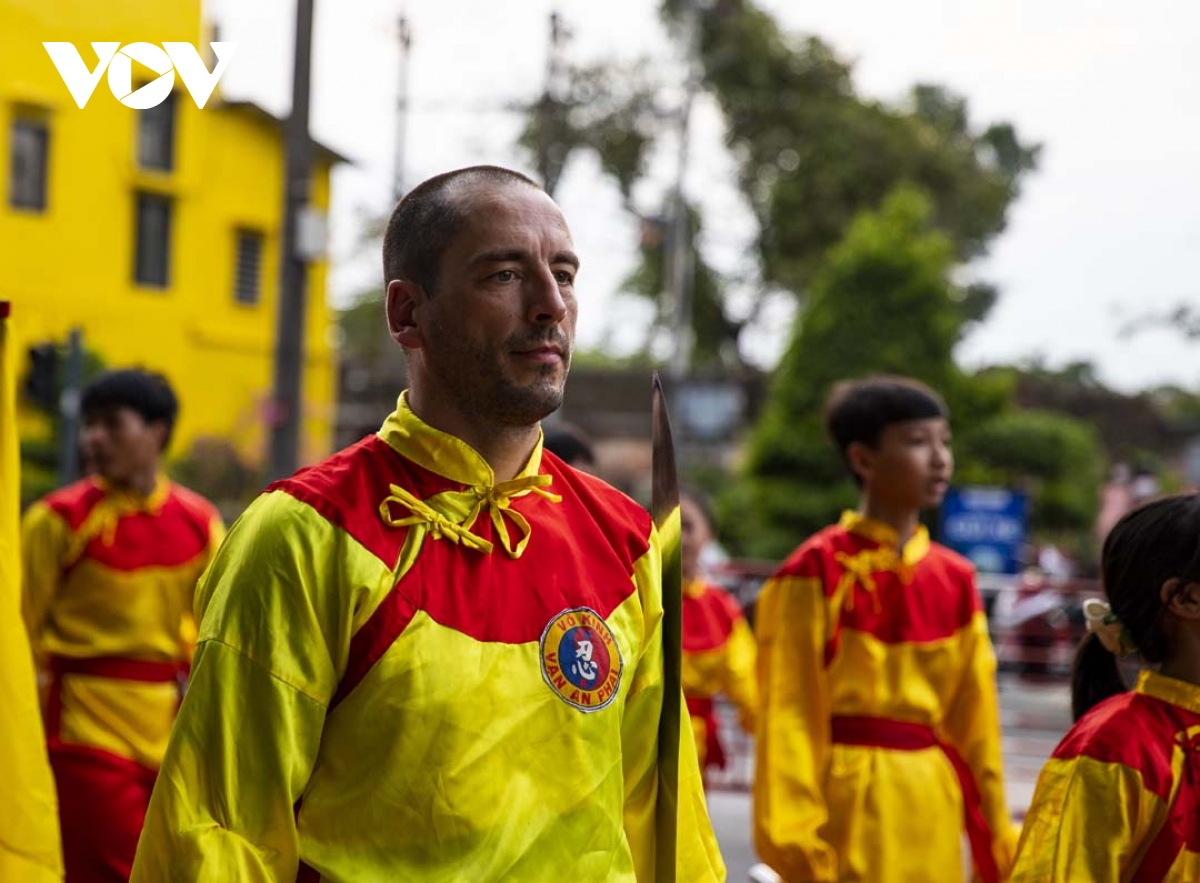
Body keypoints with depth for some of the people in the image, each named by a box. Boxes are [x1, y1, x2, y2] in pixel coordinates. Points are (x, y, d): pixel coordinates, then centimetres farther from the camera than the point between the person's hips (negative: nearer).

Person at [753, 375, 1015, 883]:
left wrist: (995, 838, 12)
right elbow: (789, 714, -10)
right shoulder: (817, 570, -7)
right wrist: (796, 838, -15)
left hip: (932, 805, 6)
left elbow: (974, 716, 12)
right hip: (848, 800, -6)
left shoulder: (955, 580, 10)